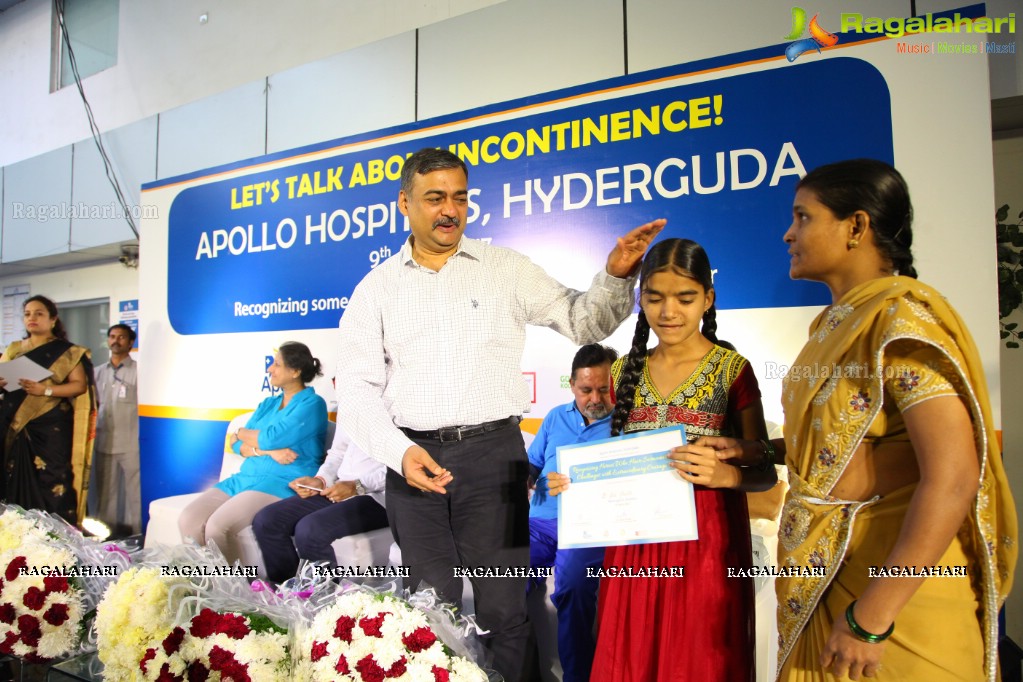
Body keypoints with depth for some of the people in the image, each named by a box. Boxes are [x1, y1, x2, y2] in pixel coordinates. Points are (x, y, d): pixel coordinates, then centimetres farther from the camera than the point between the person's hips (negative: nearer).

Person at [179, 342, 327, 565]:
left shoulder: (312, 404, -5)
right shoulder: (268, 404, 19)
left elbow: (271, 438, -15)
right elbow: (237, 444, 9)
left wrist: (242, 433, 5)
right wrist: (267, 451, -11)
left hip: (284, 484, -8)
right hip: (247, 478, 8)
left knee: (217, 526, -27)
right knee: (188, 520, -12)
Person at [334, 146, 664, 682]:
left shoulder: (505, 268, 7)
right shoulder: (377, 287, 8)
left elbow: (582, 322, 4)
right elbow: (356, 387, 3)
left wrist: (615, 276, -16)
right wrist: (399, 452, -12)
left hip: (492, 451, -1)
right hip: (413, 457, 2)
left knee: (503, 609, 3)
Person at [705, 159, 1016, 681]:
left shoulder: (903, 318, -18)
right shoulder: (836, 321, 7)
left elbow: (953, 477, -25)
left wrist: (872, 616, -25)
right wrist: (755, 451, 5)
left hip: (892, 582, -7)